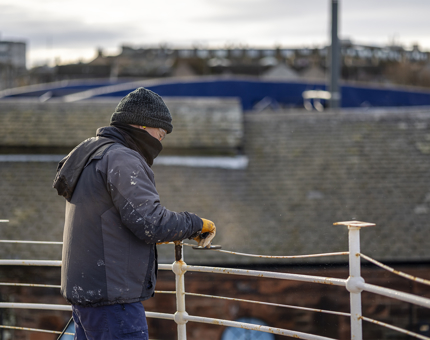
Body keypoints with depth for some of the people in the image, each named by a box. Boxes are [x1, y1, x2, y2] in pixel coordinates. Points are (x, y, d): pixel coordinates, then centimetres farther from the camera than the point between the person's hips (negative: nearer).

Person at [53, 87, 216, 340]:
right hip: (111, 298, -11)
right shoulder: (122, 159, -14)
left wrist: (158, 235, 20)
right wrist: (196, 224, -9)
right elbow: (149, 221, -23)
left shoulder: (92, 155, 18)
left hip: (84, 289, 11)